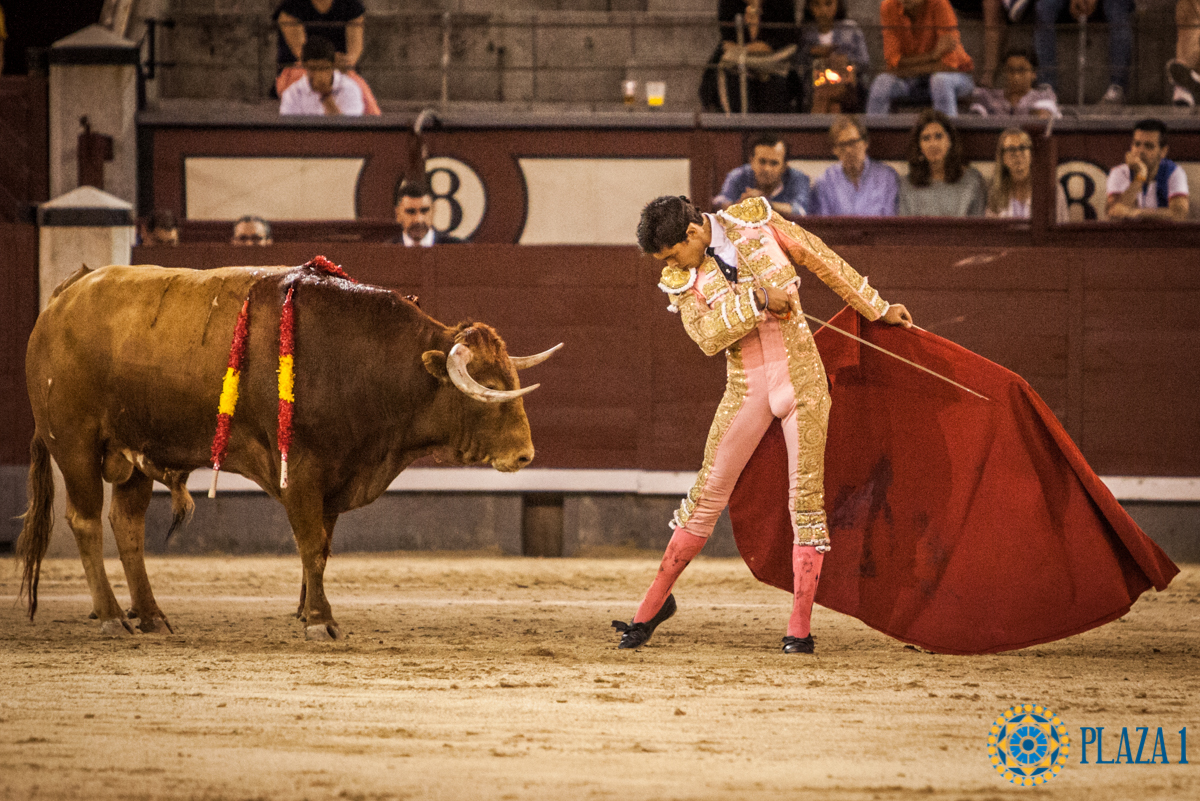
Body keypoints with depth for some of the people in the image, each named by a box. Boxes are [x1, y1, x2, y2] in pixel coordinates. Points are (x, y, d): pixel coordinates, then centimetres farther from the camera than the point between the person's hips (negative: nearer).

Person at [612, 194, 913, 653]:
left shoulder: (757, 223, -4)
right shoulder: (680, 280, -2)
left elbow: (824, 263, 6)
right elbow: (708, 336, -16)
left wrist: (878, 309, 13)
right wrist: (757, 299, -27)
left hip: (801, 375, -1)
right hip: (747, 387, 1)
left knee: (806, 496, -4)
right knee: (709, 491, 2)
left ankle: (800, 628, -2)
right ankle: (656, 601, 16)